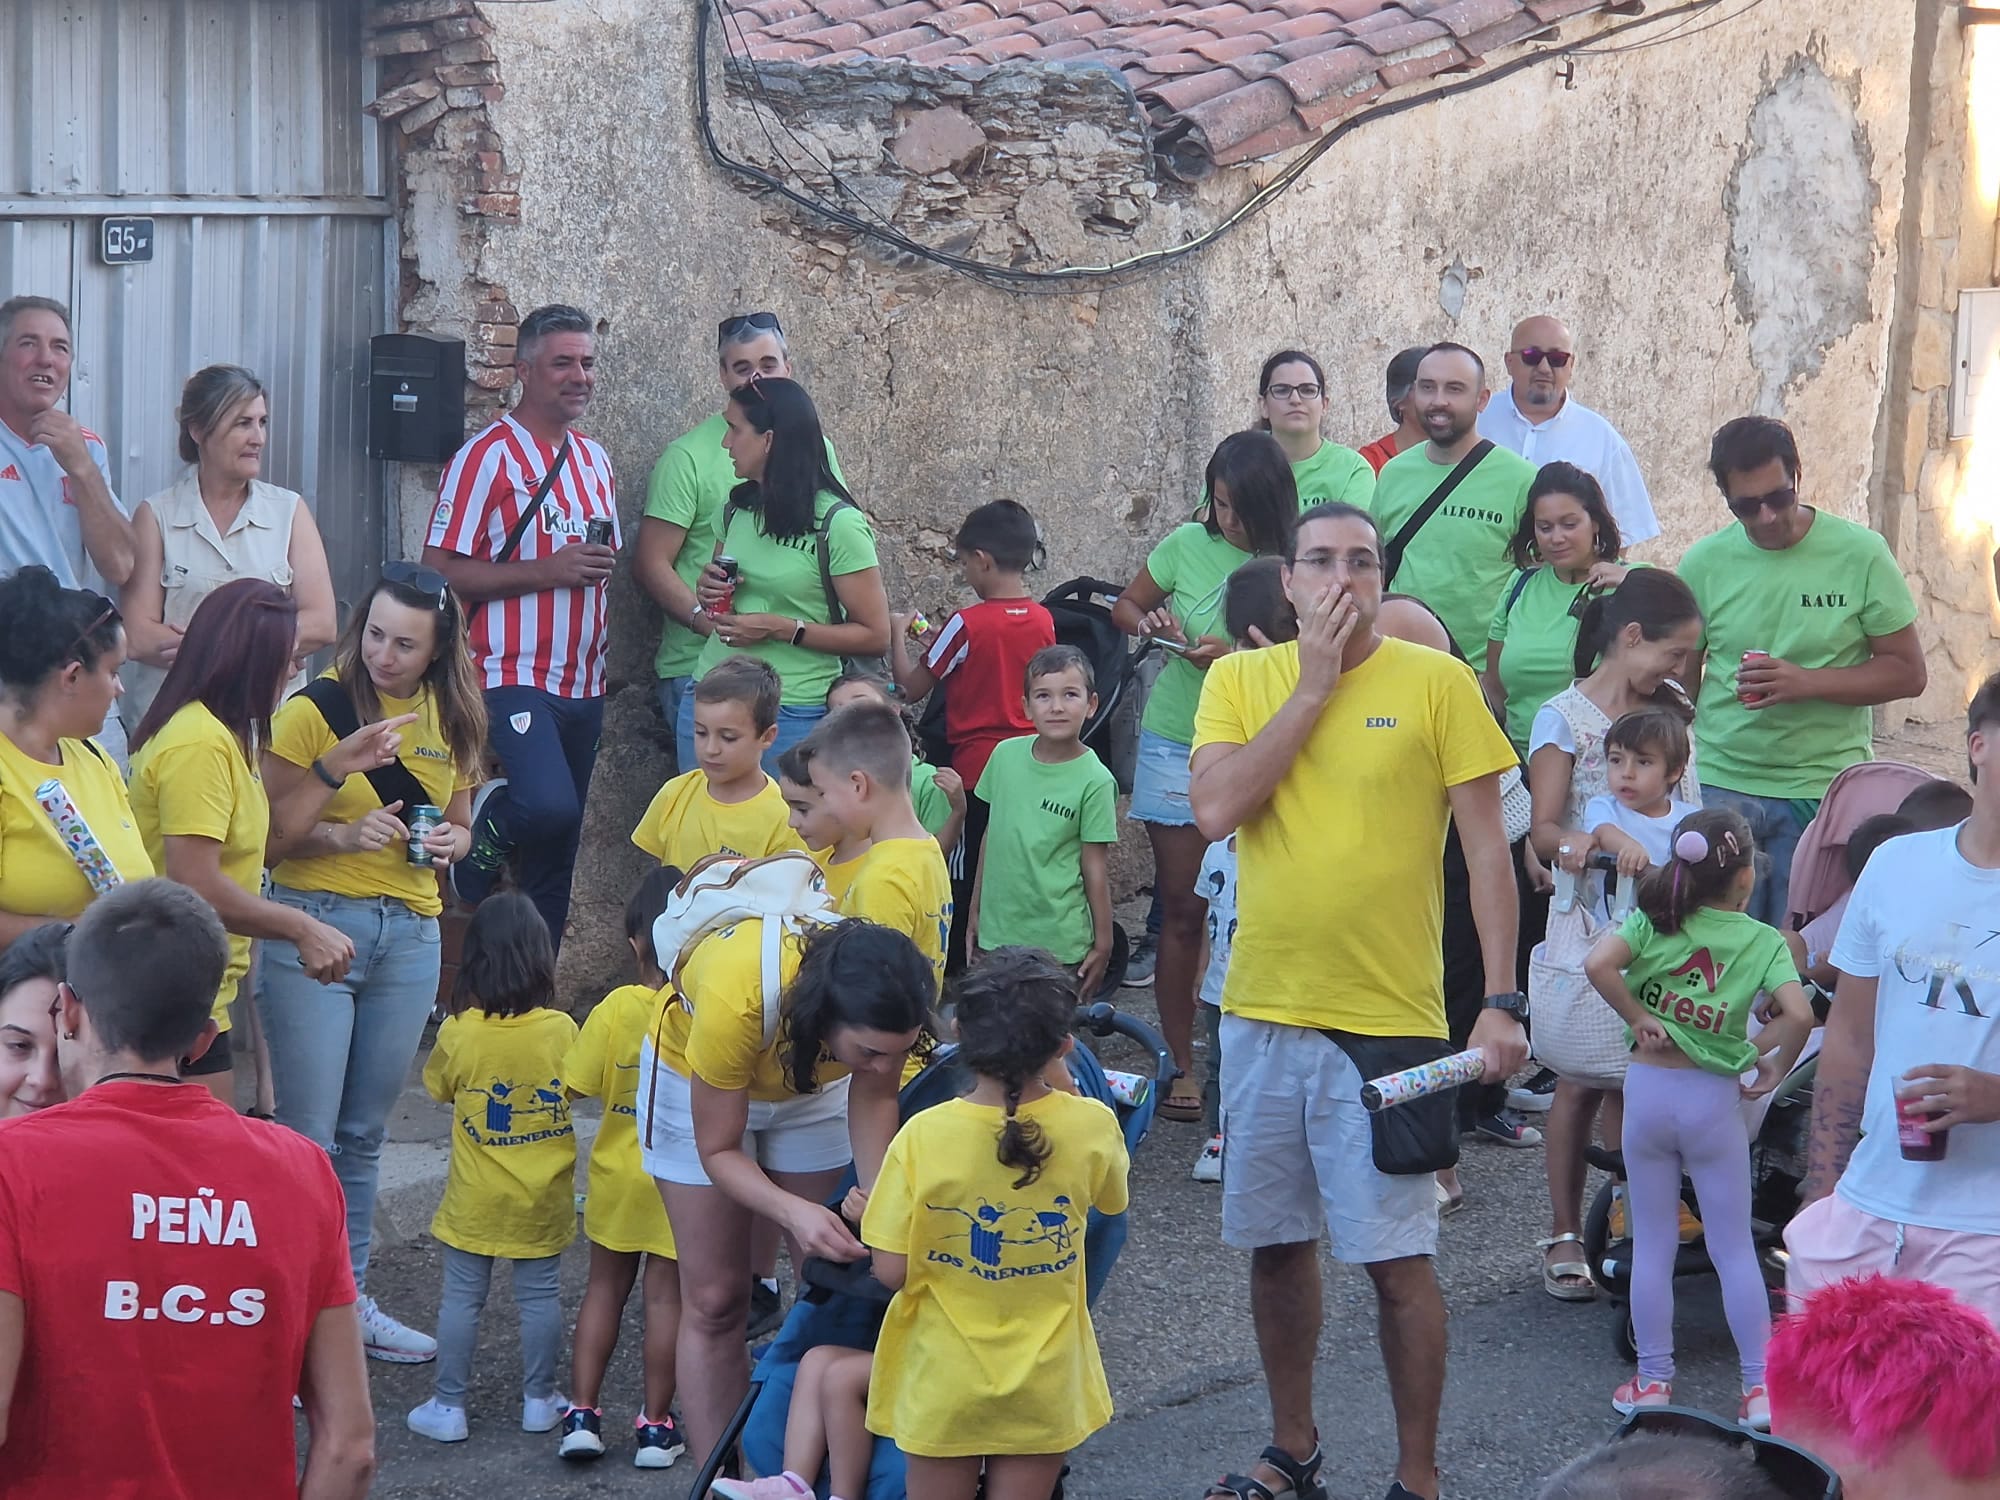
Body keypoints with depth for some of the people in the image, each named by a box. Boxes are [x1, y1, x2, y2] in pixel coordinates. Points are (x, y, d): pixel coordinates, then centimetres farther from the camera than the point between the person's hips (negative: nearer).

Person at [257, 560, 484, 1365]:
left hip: (411, 933, 5)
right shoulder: (314, 709, -9)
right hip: (314, 926, -5)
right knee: (310, 1135, -5)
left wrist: (451, 840, -1)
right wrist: (343, 832, -26)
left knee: (365, 1132, 15)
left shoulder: (451, 719, 7)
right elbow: (266, 838, -11)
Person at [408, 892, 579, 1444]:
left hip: (476, 1197, -1)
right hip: (543, 1199, 1)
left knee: (462, 1297, 8)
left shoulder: (458, 1032, -14)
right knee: (540, 1295, 12)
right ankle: (540, 1400, 21)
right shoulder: (562, 1030, -11)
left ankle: (449, 1406, 12)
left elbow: (437, 1087, 4)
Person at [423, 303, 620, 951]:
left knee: (554, 866, 9)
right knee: (549, 808, -28)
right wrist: (549, 570, -19)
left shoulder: (595, 460, 15)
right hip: (514, 679, -7)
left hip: (583, 685, 7)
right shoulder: (489, 455, -8)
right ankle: (488, 824, 4)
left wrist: (600, 565, 6)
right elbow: (442, 572, -14)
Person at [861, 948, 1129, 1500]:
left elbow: (891, 1270, -16)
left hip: (945, 1382, -1)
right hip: (1045, 1384, 1)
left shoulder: (923, 1137, -20)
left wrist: (868, 1217, 5)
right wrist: (1054, 1080, 12)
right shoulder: (1093, 1127, -14)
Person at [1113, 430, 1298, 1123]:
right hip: (1176, 746, 1)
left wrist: (1236, 658, -22)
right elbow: (1124, 606, 12)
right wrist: (1152, 625, -9)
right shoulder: (1188, 545, -1)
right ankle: (1182, 1063, 11)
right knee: (1182, 909, 4)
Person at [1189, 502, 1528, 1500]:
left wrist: (1502, 1001, -10)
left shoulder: (1437, 683, -5)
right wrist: (1315, 682, -11)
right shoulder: (1240, 681, 4)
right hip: (1261, 1012, 4)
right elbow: (1215, 809, -12)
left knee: (1395, 1258, -2)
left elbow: (1486, 846, -4)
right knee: (1276, 1243, 14)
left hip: (1386, 1019, -3)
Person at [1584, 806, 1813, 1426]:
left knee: (1652, 1244, 11)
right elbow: (1798, 1014, -18)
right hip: (1715, 1098, -1)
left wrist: (1638, 1018, -8)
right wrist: (1776, 1066, -1)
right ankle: (1761, 1387, 8)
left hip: (1648, 1089, 1)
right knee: (1734, 1248, 8)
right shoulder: (1763, 941, -4)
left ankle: (1653, 1380, 15)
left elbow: (1598, 963, -20)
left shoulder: (1653, 920, -3)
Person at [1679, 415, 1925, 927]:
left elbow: (1909, 672, -1)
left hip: (1825, 792, -2)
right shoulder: (1704, 563, 4)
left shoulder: (1860, 554, -2)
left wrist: (1807, 683, -14)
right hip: (1720, 789, 2)